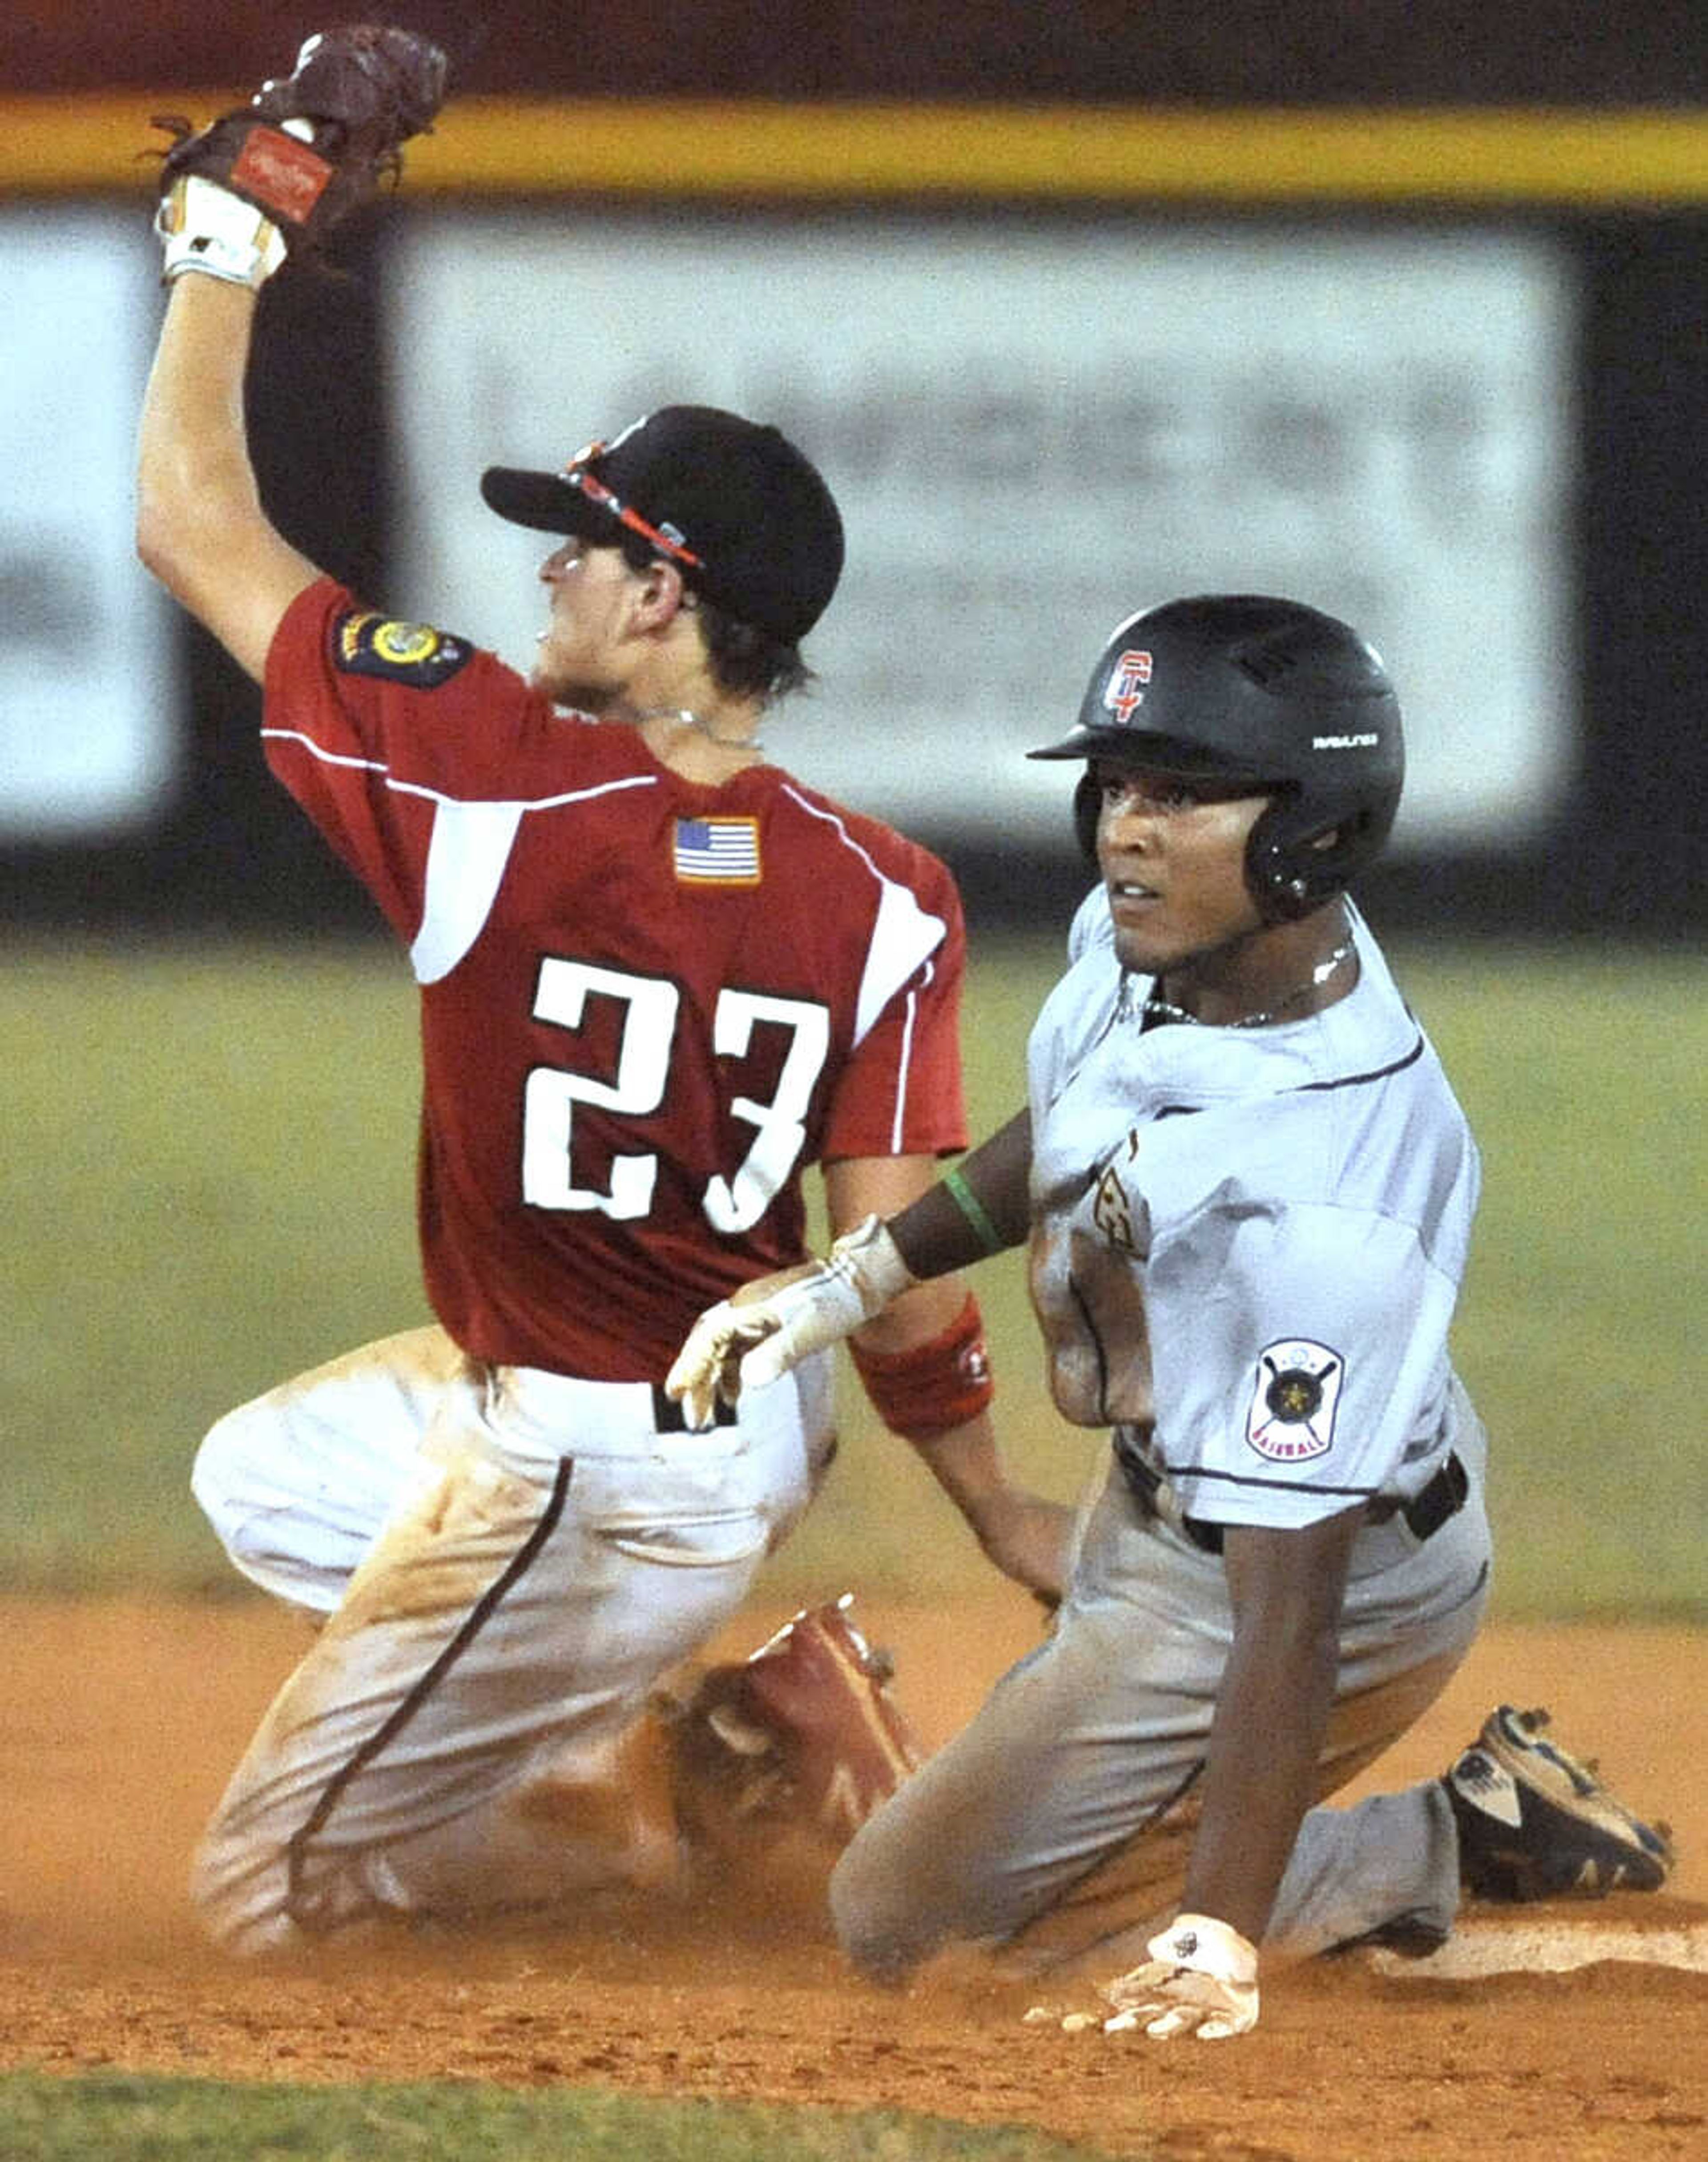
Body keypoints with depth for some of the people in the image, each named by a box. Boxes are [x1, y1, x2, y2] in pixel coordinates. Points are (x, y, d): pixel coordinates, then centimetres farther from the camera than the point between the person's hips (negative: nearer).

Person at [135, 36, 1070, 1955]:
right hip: (753, 1419, 7)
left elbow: (195, 529, -13)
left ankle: (680, 1795, -5)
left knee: (264, 1899, 5)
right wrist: (1000, 1512, 3)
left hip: (591, 1481, -7)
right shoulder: (879, 904, -10)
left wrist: (230, 227, -1)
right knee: (265, 1480, 30)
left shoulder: (501, 781, -22)